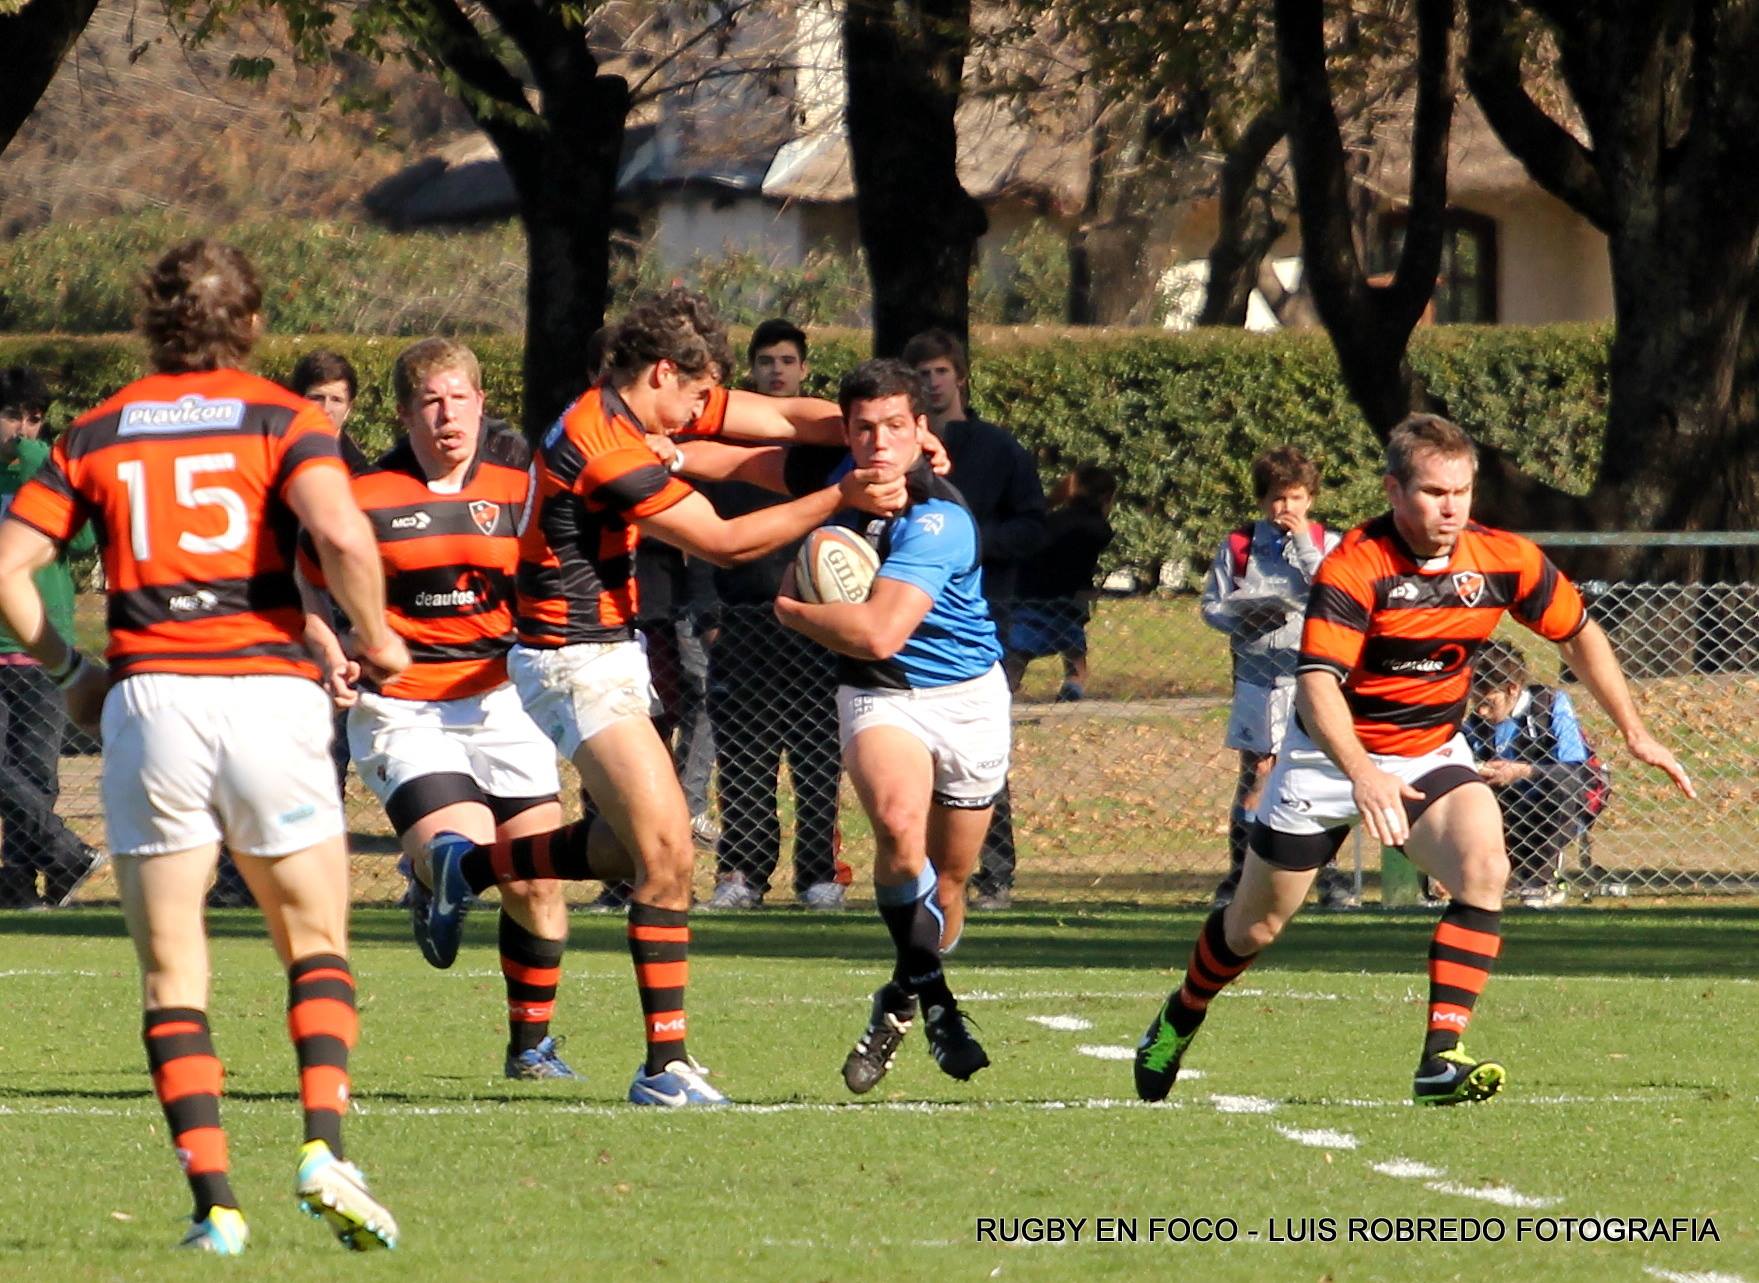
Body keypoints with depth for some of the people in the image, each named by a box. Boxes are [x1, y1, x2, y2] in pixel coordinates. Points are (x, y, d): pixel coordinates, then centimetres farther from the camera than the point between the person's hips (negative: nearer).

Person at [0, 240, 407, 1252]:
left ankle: (215, 1202, -4)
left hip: (148, 701, 1)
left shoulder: (97, 434, 11)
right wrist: (377, 640, 0)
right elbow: (340, 531, -15)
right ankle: (326, 1148, -9)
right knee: (317, 946, 13)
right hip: (269, 690, -1)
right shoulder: (282, 418, 3)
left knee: (172, 972, 7)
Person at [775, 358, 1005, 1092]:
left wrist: (791, 612, -16)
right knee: (898, 822, -29)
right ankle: (929, 999, -16)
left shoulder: (937, 521, -25)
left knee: (950, 875, 10)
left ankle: (912, 992, 38)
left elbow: (879, 633, -31)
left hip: (966, 698, -2)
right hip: (879, 698, 2)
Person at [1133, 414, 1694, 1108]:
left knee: (1484, 868, -27)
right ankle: (1179, 1018, 42)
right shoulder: (1352, 568, -25)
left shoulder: (1506, 561, -11)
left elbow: (1578, 633, 8)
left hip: (1431, 752, 3)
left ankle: (1442, 1060, -29)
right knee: (1257, 922, 10)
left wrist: (1634, 732, 8)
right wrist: (1362, 773, -49)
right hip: (1332, 755, -2)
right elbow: (1316, 685, -34)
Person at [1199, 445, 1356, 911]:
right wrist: (1245, 616, -11)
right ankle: (1239, 871, 9)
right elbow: (1212, 606, 8)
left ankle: (1327, 873, 5)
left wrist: (1305, 545, -12)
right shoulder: (1238, 546, 5)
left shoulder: (1326, 544, 4)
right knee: (1256, 774, 2)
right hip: (1257, 675, 0)